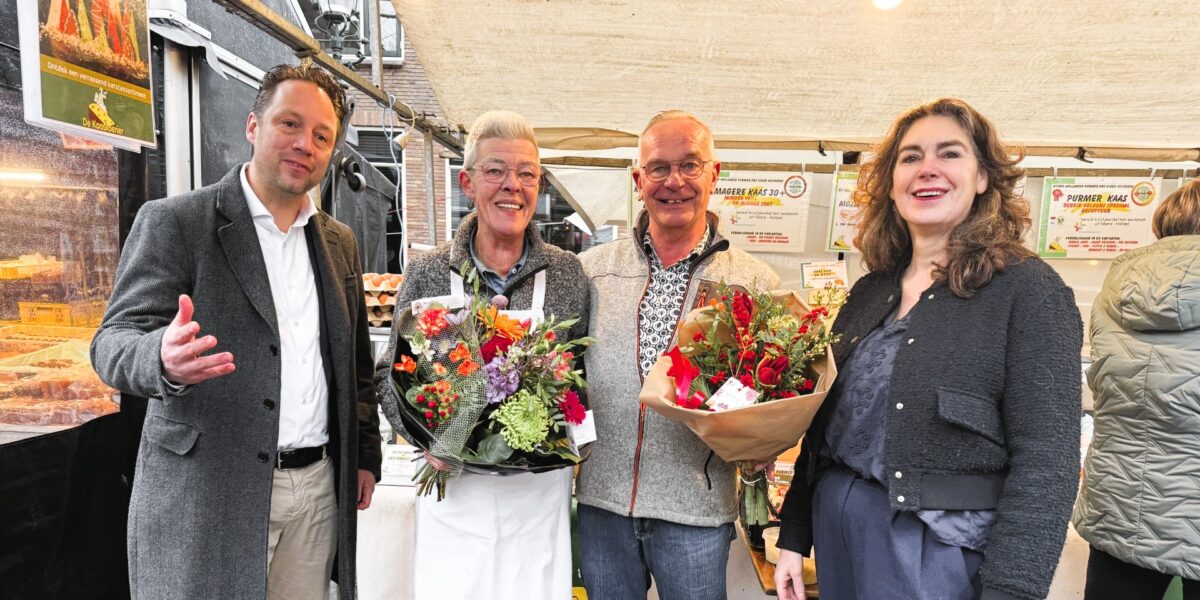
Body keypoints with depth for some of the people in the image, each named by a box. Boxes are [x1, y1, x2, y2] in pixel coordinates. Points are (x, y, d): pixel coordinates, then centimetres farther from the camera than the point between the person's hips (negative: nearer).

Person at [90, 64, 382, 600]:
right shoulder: (172, 222, -4)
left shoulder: (339, 242, 10)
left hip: (318, 487, 5)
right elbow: (115, 342, -9)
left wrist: (365, 456, 12)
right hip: (207, 491, -4)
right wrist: (164, 359, -32)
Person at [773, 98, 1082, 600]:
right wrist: (794, 536, 8)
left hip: (940, 551, -5)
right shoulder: (870, 293, 6)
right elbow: (825, 424, 9)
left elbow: (1045, 460, -14)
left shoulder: (1028, 289, -9)